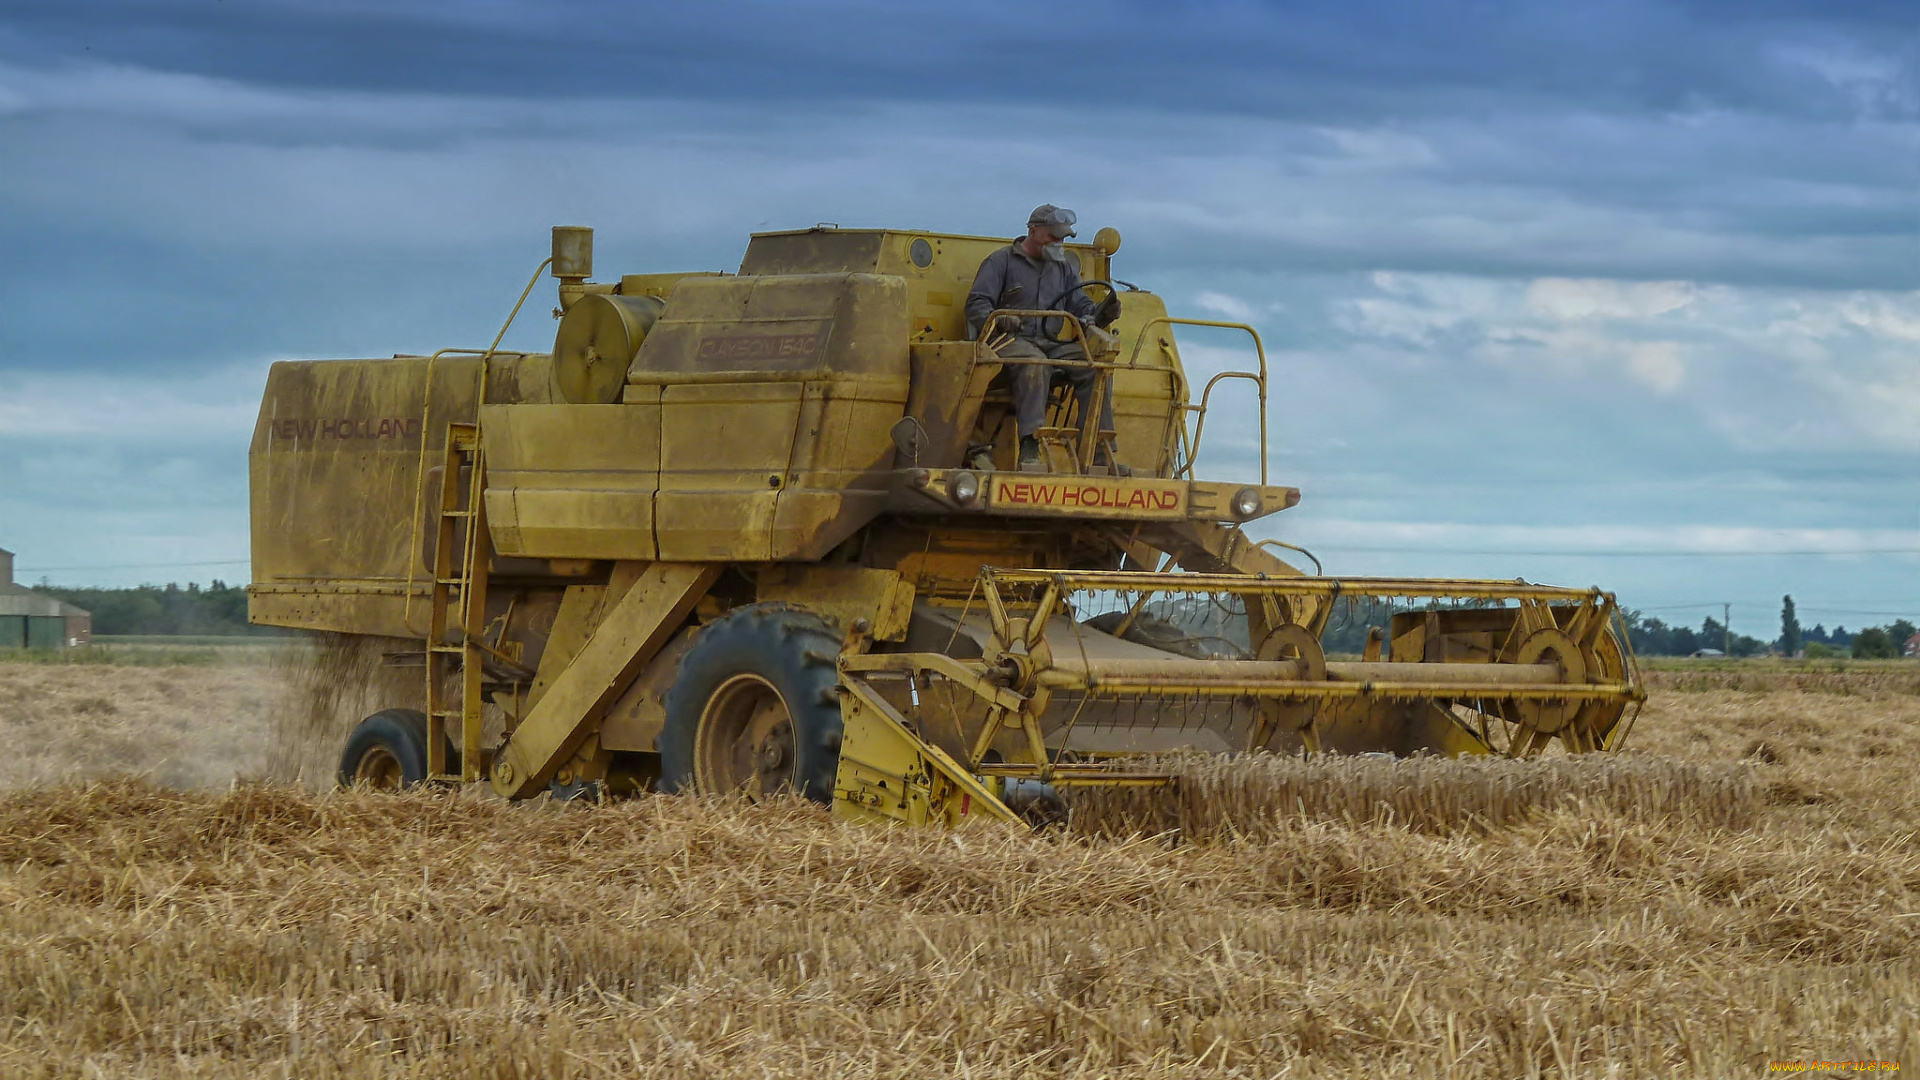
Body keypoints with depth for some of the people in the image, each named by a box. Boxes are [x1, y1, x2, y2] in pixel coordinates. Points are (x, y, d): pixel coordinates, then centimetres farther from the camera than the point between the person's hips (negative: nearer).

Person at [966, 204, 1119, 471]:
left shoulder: (1064, 267, 25)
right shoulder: (1001, 262, 7)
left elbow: (1080, 305, 21)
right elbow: (977, 304, -1)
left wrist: (1097, 314, -4)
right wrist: (996, 321, -24)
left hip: (1053, 344, 6)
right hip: (1013, 341, -6)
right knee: (1034, 363, -40)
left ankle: (1099, 453, -22)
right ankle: (1030, 450, -52)